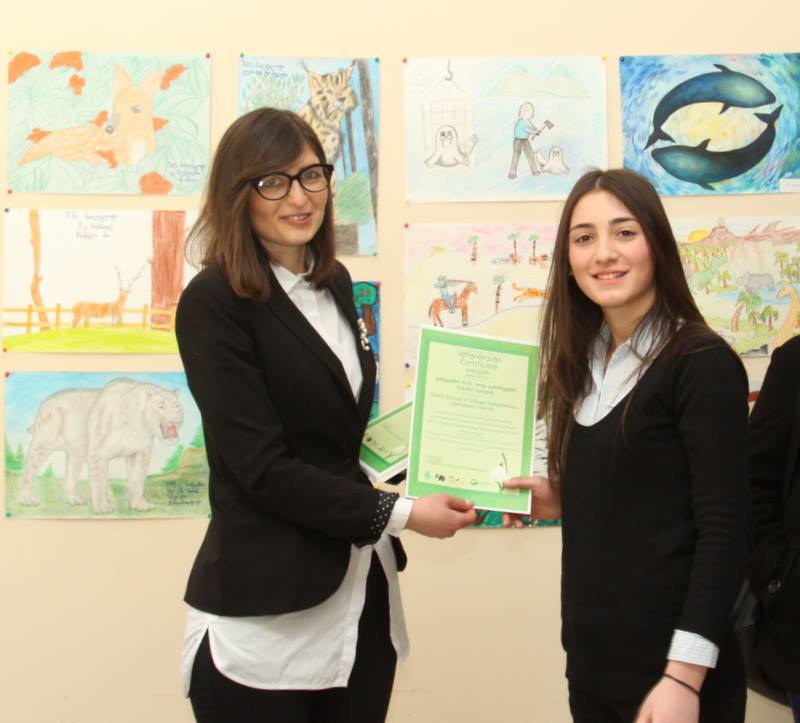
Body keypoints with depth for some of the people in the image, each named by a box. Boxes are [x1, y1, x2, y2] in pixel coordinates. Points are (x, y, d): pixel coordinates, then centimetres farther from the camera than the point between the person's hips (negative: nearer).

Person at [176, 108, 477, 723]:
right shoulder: (214, 302, -12)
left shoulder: (334, 284, 10)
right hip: (266, 611, -6)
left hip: (362, 593, 7)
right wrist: (396, 514, -14)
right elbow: (262, 467, -17)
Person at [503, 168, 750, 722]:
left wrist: (684, 675, -21)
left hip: (666, 666, -7)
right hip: (591, 657, 7)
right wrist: (560, 500, -2)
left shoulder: (701, 363, -13)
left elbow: (724, 531, -16)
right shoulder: (585, 363, 8)